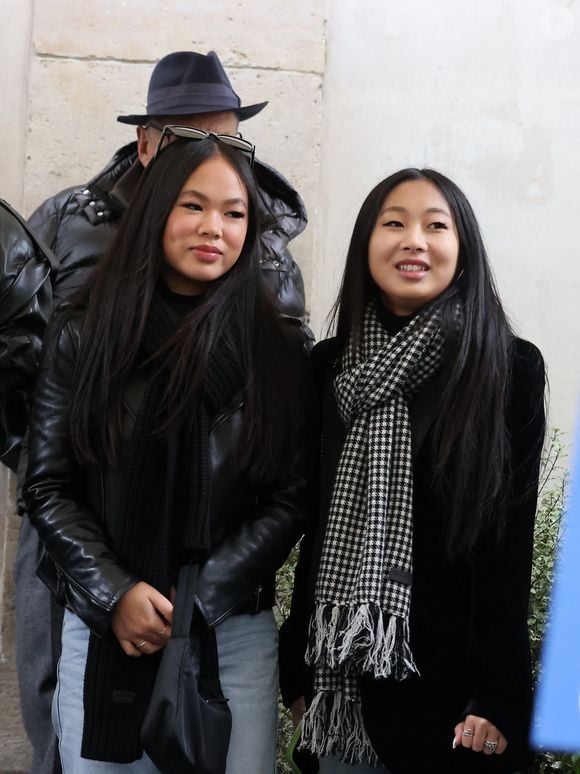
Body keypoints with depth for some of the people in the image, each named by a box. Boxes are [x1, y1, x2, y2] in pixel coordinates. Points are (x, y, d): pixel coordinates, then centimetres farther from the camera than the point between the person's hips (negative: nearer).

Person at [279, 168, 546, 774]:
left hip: (450, 676, -3)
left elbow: (510, 543, -7)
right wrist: (298, 666, 7)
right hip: (342, 671, 3)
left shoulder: (511, 368, -6)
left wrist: (497, 695, -11)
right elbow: (314, 525, 8)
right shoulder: (329, 366, 5)